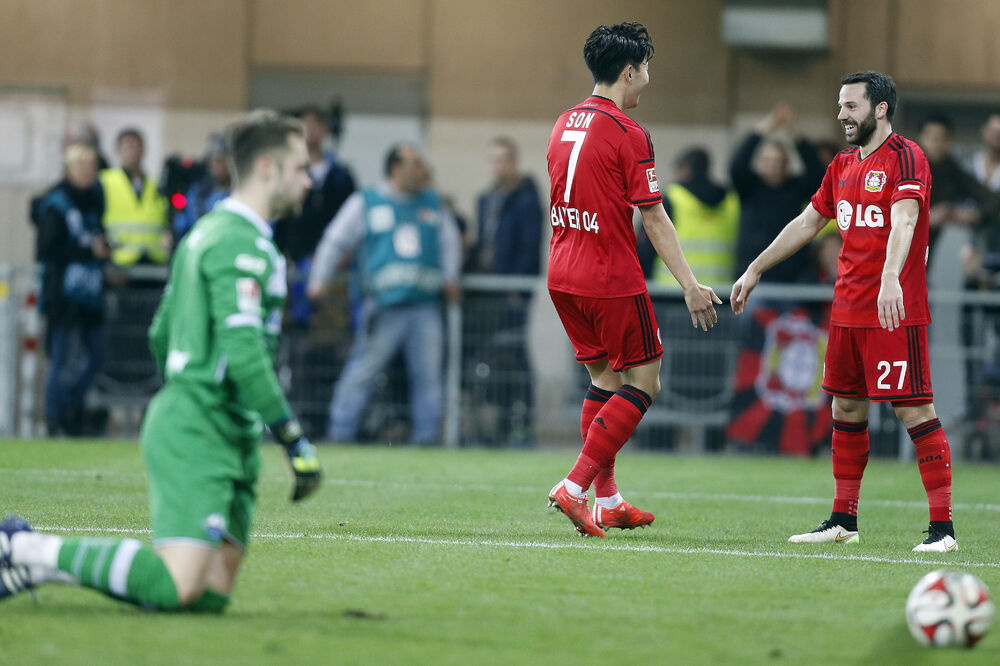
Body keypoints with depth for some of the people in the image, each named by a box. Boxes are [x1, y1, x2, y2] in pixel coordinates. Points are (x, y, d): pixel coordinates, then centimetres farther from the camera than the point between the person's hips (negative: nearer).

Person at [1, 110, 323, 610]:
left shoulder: (208, 231, 21)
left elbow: (161, 334, 27)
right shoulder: (240, 242, -11)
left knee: (213, 594, 0)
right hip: (199, 436, -11)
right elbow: (243, 353, -20)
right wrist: (295, 440, -18)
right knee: (178, 588, -20)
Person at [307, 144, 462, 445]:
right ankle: (341, 433, -3)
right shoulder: (364, 203, 7)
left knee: (429, 374, 0)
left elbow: (449, 242, 24)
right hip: (384, 306, -4)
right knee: (362, 371, -9)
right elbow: (335, 242, 10)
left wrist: (450, 277, 9)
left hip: (425, 307, 4)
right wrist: (319, 281, 2)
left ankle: (426, 434, 8)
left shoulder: (432, 204, 17)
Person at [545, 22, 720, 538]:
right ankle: (575, 487, -8)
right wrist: (690, 285, -12)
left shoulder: (564, 124, 10)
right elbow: (654, 220, -14)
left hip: (562, 276, 8)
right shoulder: (629, 134, -14)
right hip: (612, 278, -8)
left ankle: (608, 502, 18)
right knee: (643, 383, 2)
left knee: (605, 378, 17)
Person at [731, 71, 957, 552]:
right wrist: (755, 270, 27)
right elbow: (807, 223, 25)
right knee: (846, 409, 12)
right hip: (847, 310, 8)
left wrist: (891, 279, -41)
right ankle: (843, 521, 21)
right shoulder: (843, 165, 16)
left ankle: (942, 527, -9)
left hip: (895, 312, -8)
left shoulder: (905, 158, -9)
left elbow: (903, 222, -25)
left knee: (915, 411, -10)